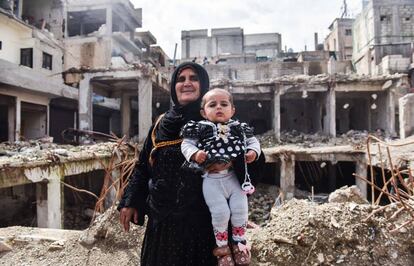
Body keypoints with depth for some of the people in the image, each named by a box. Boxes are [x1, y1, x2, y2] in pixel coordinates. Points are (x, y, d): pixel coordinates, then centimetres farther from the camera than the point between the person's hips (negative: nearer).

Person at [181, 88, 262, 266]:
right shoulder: (200, 128, -1)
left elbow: (252, 140, 16)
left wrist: (253, 151, -4)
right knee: (220, 212, -6)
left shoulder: (239, 128, 7)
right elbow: (187, 143, 0)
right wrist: (194, 153, -19)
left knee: (240, 209, 2)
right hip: (212, 179, -3)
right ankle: (222, 246, 21)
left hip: (234, 176, 3)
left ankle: (239, 242, 29)